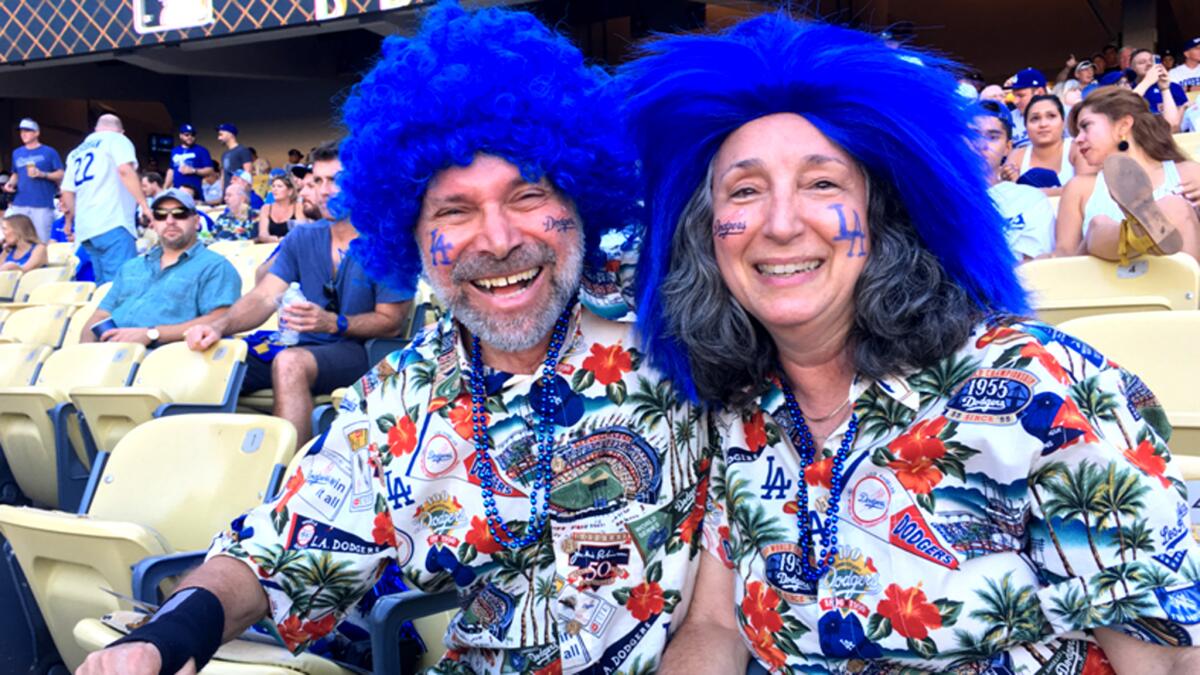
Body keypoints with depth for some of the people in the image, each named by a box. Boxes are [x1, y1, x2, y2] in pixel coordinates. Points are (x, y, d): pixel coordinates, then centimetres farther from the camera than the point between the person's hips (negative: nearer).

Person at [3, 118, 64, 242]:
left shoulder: (49, 152, 2)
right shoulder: (17, 153, 16)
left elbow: (61, 175, 0)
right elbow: (15, 174, 27)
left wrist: (43, 174, -16)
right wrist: (10, 183, 6)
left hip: (42, 205, -4)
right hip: (19, 204, 5)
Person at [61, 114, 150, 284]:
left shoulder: (77, 151, 26)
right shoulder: (116, 139, 7)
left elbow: (67, 192, 24)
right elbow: (125, 171, -13)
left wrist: (70, 221, 38)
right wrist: (144, 204, -17)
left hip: (86, 228, 7)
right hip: (113, 223, -7)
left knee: (104, 285, 10)